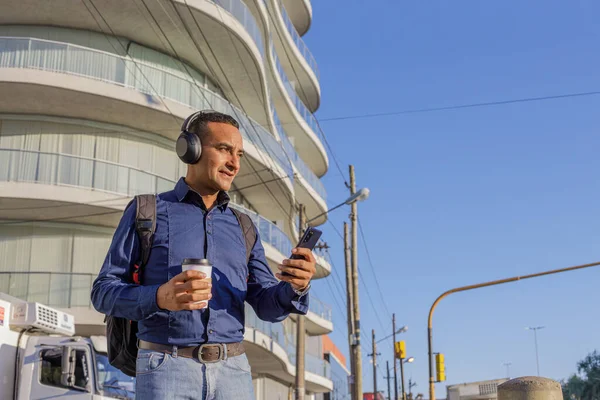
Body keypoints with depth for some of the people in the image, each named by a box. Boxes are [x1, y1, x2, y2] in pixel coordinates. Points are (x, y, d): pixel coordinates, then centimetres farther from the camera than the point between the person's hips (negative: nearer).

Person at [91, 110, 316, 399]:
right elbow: (104, 292, -1)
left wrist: (295, 287, -15)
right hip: (166, 370, -4)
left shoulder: (242, 227, 15)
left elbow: (267, 306, 9)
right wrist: (159, 298, -22)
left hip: (232, 372, 4)